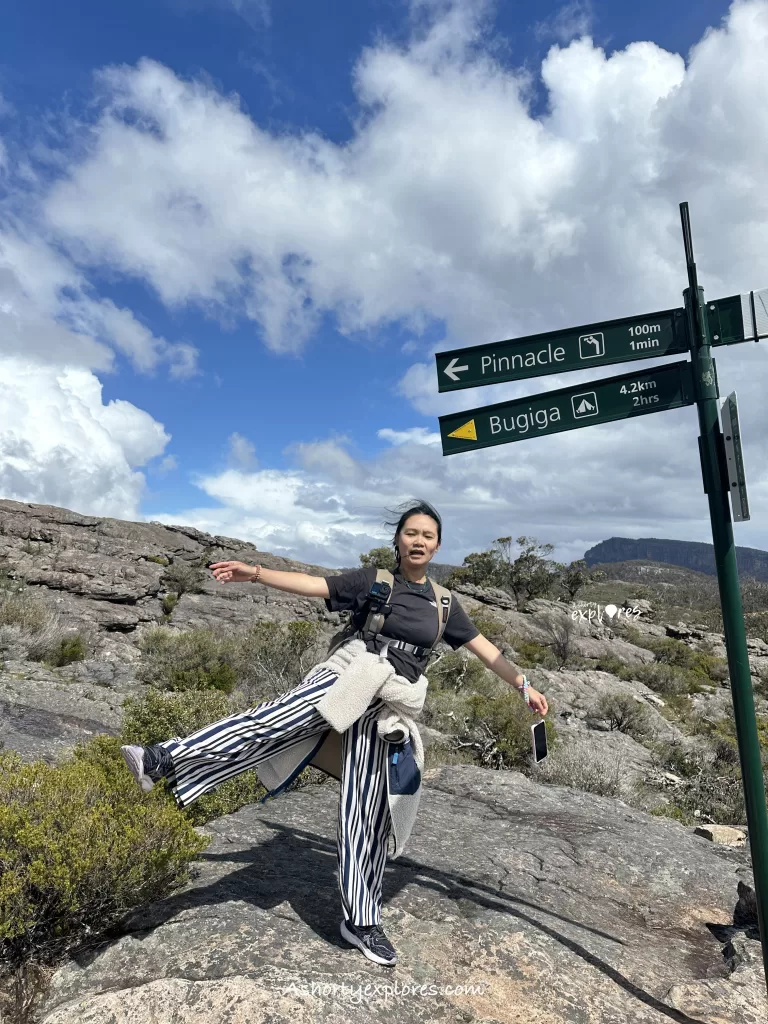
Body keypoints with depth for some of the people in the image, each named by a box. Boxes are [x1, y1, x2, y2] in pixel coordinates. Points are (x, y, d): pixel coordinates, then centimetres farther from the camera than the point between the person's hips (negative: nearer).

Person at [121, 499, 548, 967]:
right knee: (272, 720, -21)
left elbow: (485, 647, 17)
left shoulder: (443, 602, 10)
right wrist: (255, 572, -17)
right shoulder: (372, 581, 2)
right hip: (348, 679, -2)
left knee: (371, 811, 6)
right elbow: (313, 584, -6)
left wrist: (525, 686, 19)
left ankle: (361, 921, 20)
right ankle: (164, 760, -18)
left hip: (390, 706, 2)